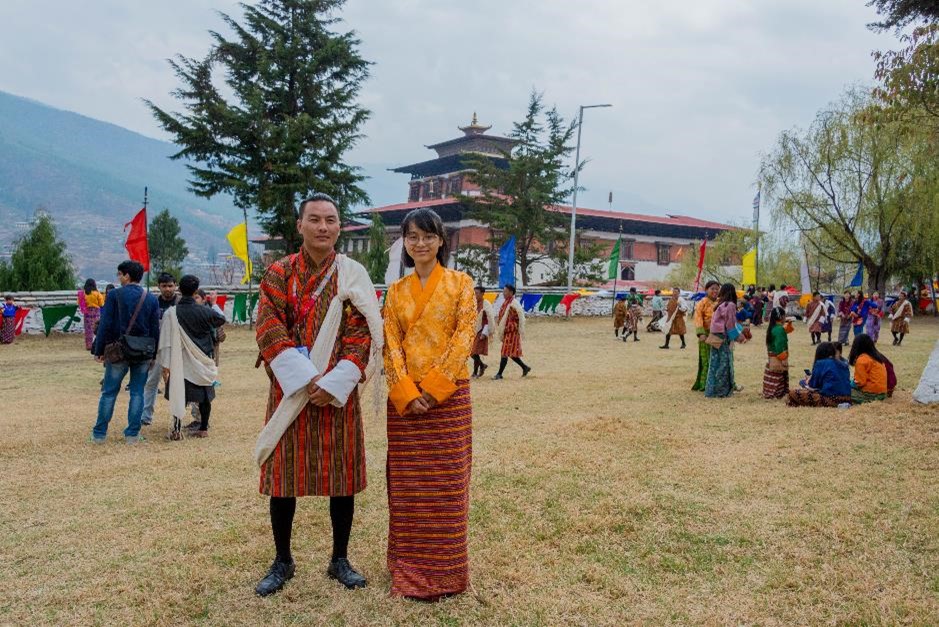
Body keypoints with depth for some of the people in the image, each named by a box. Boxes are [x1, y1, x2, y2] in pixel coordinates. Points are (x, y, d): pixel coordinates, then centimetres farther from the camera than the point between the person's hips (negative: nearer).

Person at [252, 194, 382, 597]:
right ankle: (282, 561, 23)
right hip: (289, 390, 0)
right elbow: (268, 328, -8)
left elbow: (362, 334, -5)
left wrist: (333, 383, -15)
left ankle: (340, 560, 22)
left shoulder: (353, 275, 2)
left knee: (343, 476, 6)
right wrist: (304, 378, -18)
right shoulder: (278, 273, 3)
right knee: (283, 476, 6)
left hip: (338, 392, 0)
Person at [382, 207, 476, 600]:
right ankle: (410, 570, 19)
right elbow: (391, 345, 3)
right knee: (407, 484, 6)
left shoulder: (460, 283, 2)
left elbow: (464, 338, -6)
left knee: (446, 483, 2)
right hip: (405, 398, 3)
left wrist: (434, 387, -15)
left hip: (449, 395, -2)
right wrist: (408, 393, -12)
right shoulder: (396, 291, 10)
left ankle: (444, 571, 15)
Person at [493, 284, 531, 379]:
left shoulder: (514, 304, -14)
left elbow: (521, 317, -15)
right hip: (506, 331, 9)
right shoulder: (505, 303, 12)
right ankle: (525, 368, 26)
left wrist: (521, 331, -16)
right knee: (511, 353, 13)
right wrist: (499, 331, 18)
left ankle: (499, 374, -2)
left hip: (512, 332, -9)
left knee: (505, 353, -6)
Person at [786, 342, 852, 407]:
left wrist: (808, 380, 25)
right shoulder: (843, 364, 16)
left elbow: (813, 385, 2)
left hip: (830, 399, -7)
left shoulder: (820, 363, -2)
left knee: (793, 393, -4)